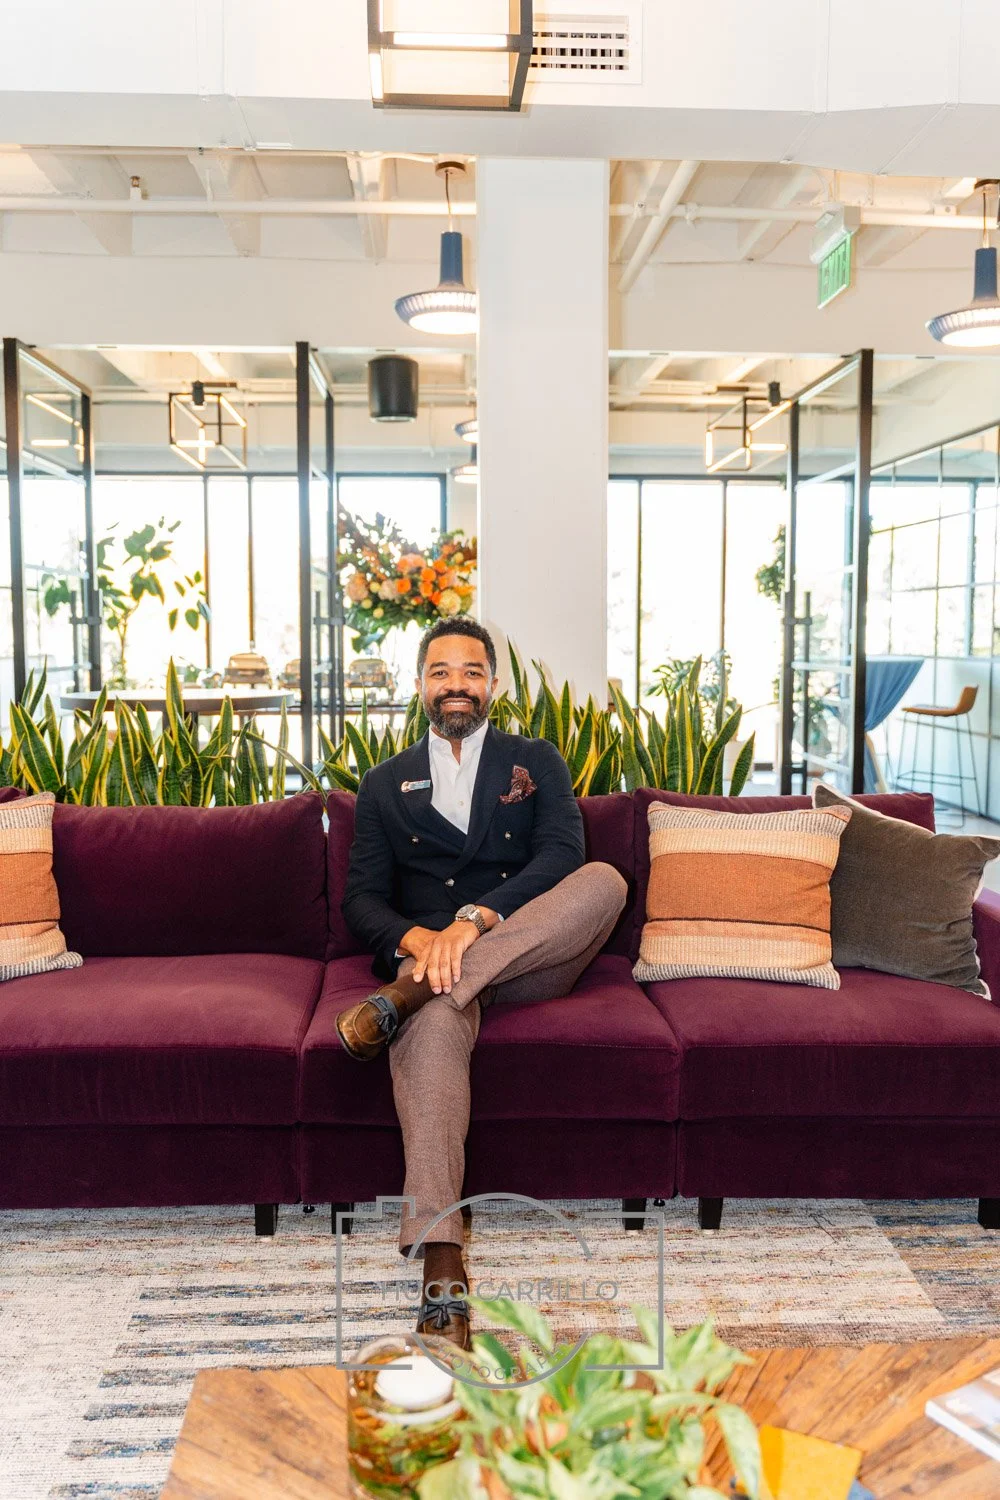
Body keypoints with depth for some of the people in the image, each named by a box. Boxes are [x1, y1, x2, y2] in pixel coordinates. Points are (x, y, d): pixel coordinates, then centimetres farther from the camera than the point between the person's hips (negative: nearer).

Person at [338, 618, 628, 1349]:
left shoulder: (536, 761, 16)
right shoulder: (385, 783, 20)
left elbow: (562, 854, -4)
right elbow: (362, 898, 9)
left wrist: (474, 920, -21)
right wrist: (419, 940, -16)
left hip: (531, 956, 1)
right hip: (429, 953, 0)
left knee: (605, 880, -30)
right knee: (432, 1022, -38)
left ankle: (403, 998, -37)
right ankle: (442, 1268, -47)